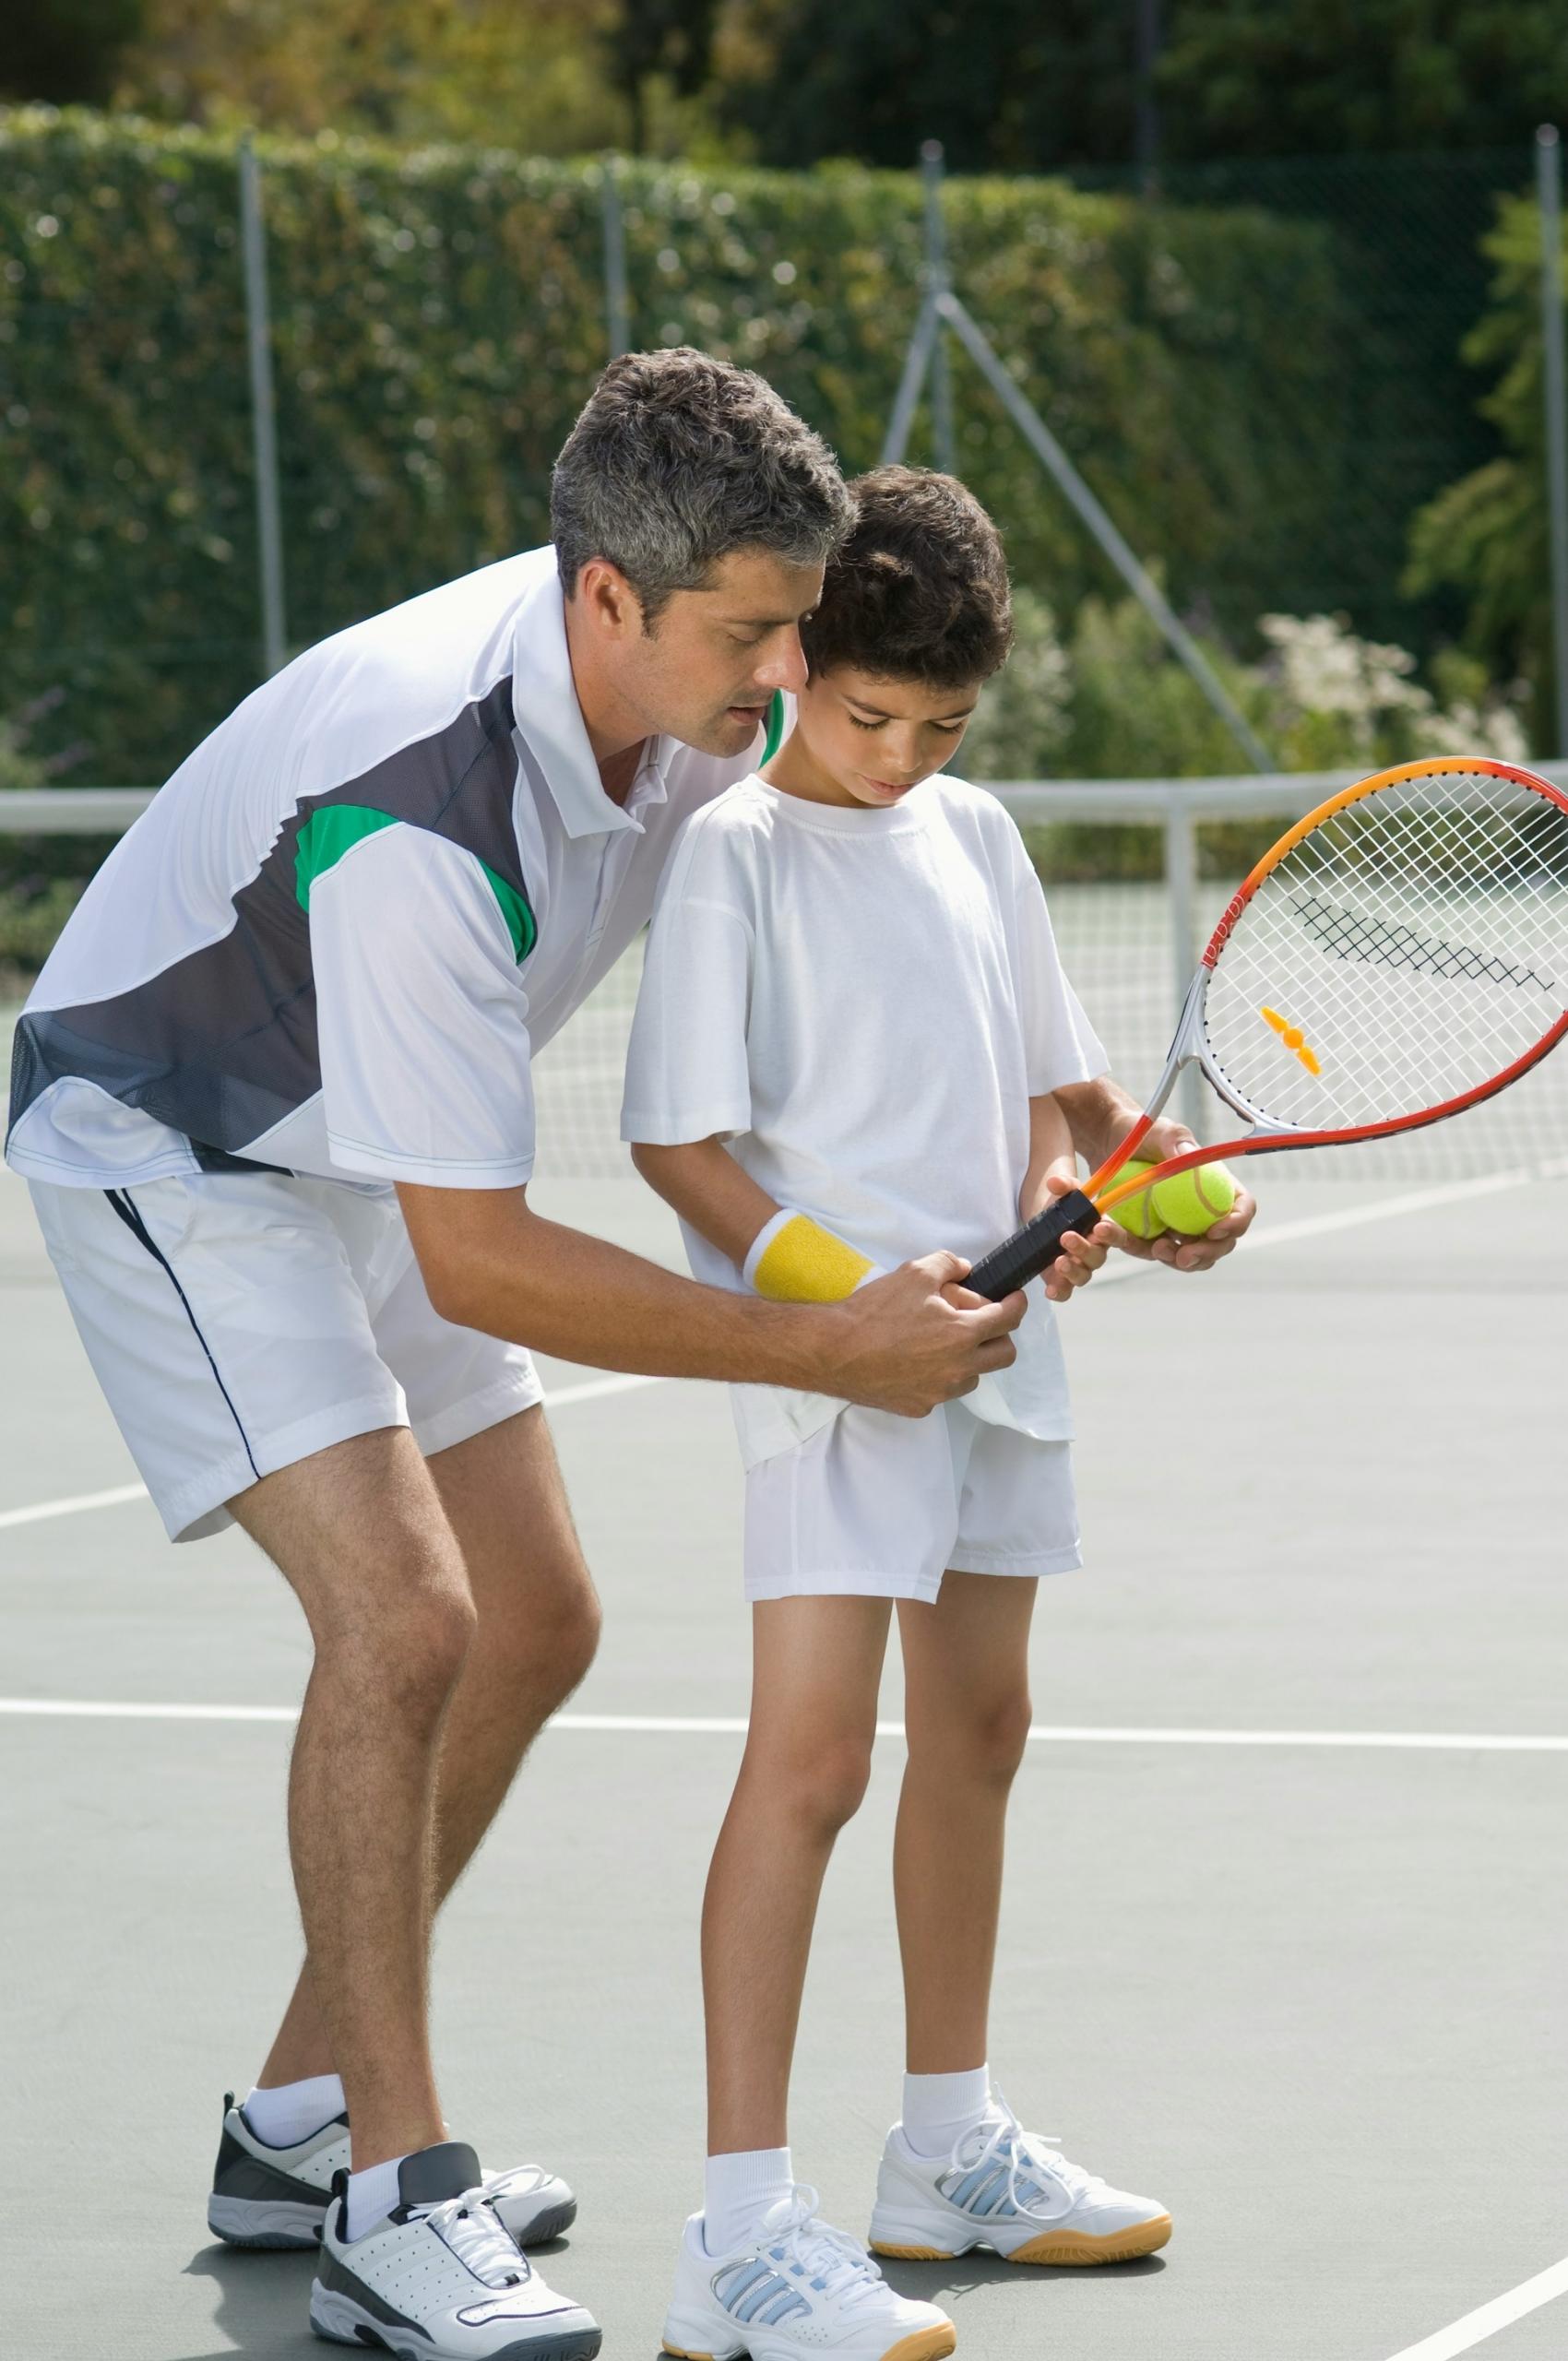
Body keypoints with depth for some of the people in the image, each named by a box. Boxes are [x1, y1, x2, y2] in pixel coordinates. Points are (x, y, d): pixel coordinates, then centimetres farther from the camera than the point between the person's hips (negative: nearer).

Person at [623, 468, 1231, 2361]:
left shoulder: (977, 837, 12)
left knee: (977, 1727, 17)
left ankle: (950, 2151, 32)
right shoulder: (736, 852, -9)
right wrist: (836, 1286, -25)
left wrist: (1073, 1178, -2)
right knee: (811, 1756, -15)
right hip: (829, 1362, -8)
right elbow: (678, 1138, -13)